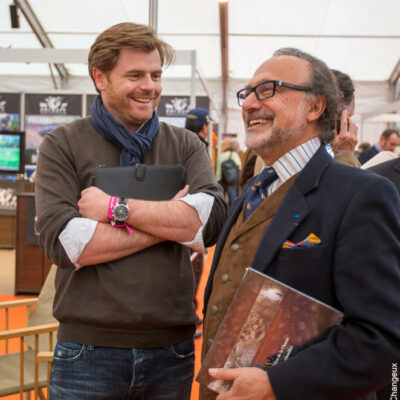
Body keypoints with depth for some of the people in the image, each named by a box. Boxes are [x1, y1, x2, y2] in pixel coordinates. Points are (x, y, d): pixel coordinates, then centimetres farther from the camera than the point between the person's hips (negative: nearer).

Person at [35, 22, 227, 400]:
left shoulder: (185, 145, 7)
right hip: (89, 350, -2)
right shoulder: (62, 145, 0)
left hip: (172, 350, 3)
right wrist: (170, 219, -11)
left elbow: (213, 219, -10)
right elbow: (63, 242, -14)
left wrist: (115, 208, -14)